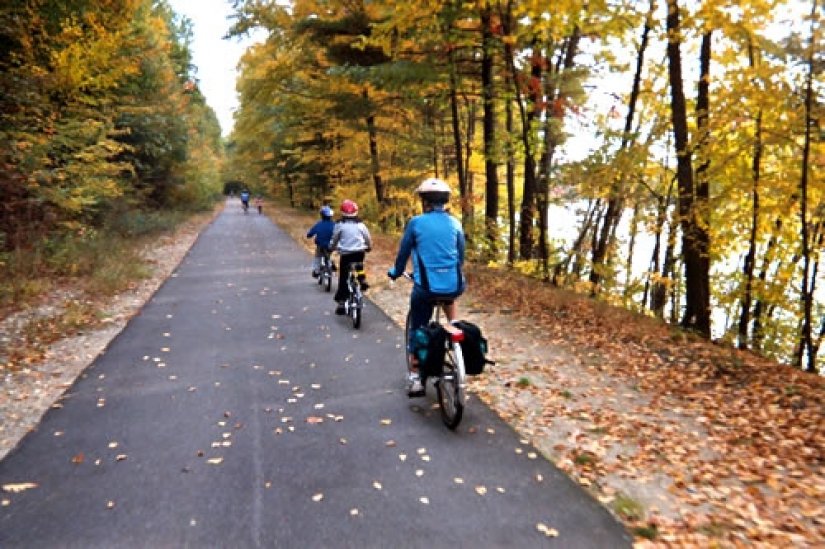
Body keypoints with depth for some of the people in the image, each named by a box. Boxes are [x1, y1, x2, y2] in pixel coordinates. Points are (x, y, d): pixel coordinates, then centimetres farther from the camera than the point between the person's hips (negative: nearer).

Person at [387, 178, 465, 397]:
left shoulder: (416, 223, -2)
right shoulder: (454, 223, 7)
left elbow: (404, 252, 7)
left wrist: (395, 272, 27)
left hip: (425, 287, -3)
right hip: (453, 285, 3)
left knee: (417, 329, 15)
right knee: (450, 298, 40)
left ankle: (415, 377, 17)